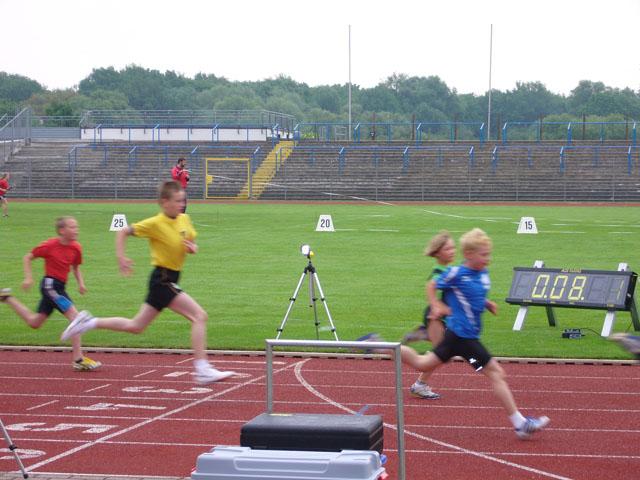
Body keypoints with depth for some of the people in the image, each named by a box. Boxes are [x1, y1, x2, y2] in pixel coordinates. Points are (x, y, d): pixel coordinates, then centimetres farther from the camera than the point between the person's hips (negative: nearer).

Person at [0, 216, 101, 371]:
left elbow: (75, 267, 19)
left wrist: (80, 283, 2)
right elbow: (27, 258, -2)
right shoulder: (50, 245, -14)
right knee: (75, 316, -19)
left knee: (34, 322, 20)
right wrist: (28, 278, -12)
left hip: (60, 287, 8)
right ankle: (79, 360, -20)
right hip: (50, 284, -8)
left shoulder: (76, 247, 2)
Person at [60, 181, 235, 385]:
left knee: (135, 326, 17)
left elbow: (191, 243, 19)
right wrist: (121, 257, -16)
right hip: (162, 281, -8)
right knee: (199, 316, -16)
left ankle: (89, 322, 25)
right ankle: (202, 370, -16)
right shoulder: (155, 223, -14)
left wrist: (193, 248, -4)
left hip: (169, 281, 8)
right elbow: (123, 232, -8)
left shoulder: (184, 220, 6)